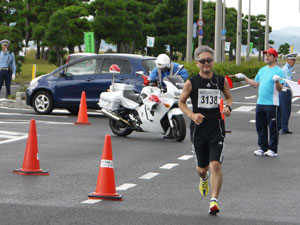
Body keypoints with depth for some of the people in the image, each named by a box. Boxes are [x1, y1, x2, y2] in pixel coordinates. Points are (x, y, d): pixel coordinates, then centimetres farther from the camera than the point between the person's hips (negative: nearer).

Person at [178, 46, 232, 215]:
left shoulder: (221, 81, 1)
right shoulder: (191, 83, -2)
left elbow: (229, 97, 18)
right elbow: (181, 102, 8)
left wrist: (228, 107, -4)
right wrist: (191, 115, -10)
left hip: (217, 128, -1)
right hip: (198, 128, 1)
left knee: (216, 164, -16)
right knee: (202, 167, 13)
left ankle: (214, 200, -10)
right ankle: (204, 179, 50)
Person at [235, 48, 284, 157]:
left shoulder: (278, 71, -6)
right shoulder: (262, 70, 15)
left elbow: (280, 89, -12)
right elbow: (256, 84, 22)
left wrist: (277, 81, -31)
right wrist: (245, 78, 19)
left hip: (271, 103, -7)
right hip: (260, 102, 7)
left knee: (272, 127, -1)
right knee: (260, 126, 10)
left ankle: (273, 150, 7)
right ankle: (263, 148, 20)